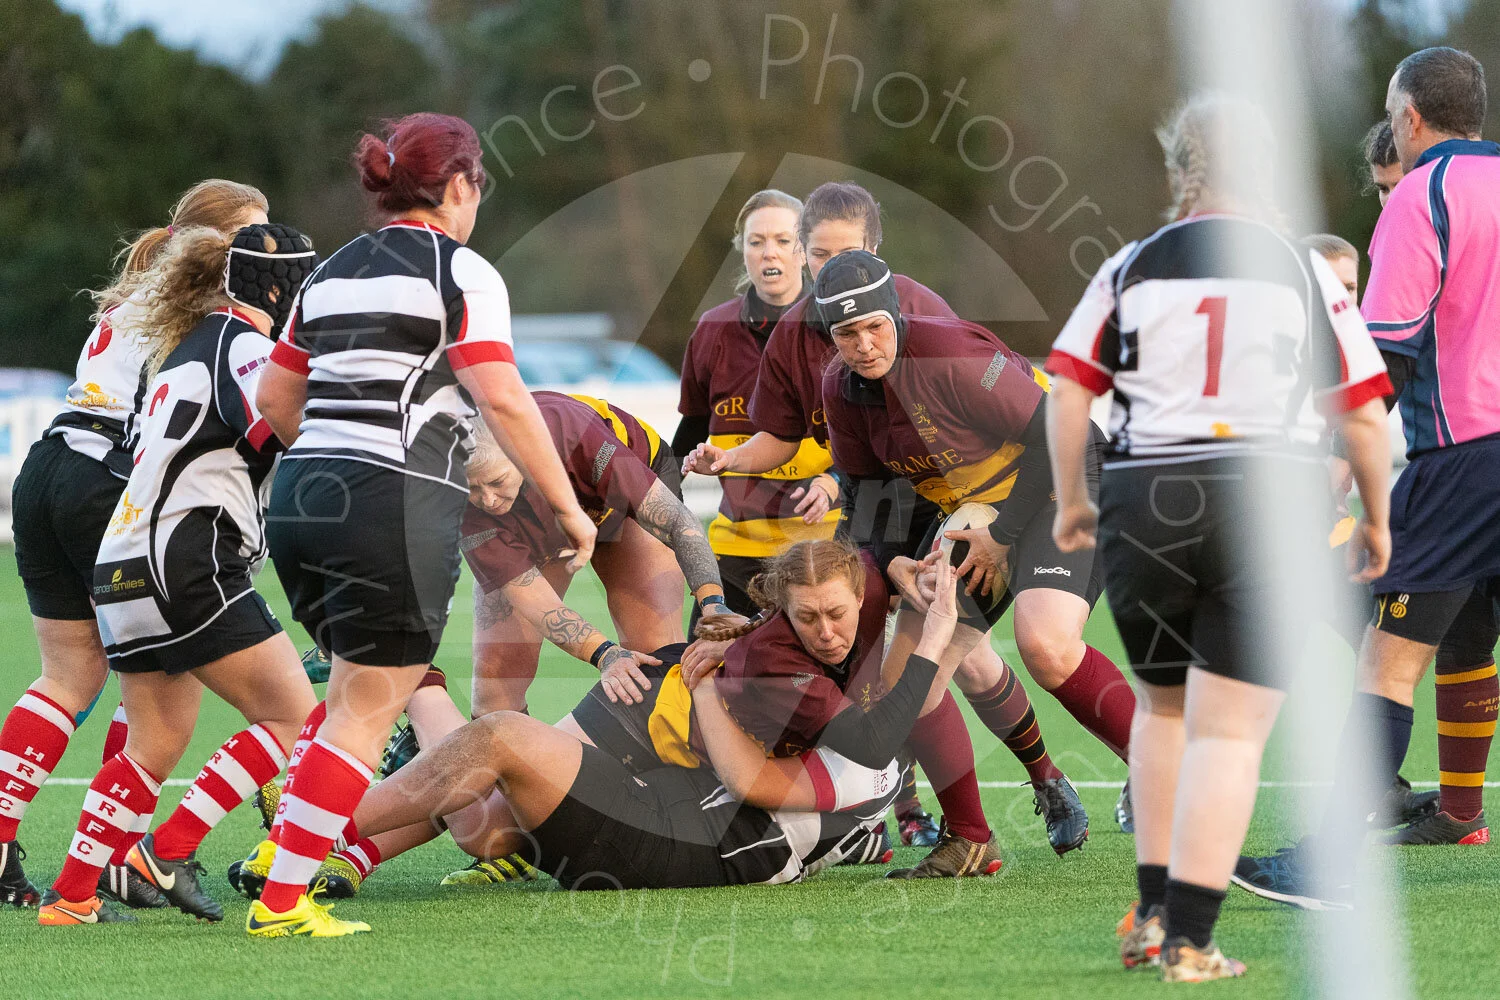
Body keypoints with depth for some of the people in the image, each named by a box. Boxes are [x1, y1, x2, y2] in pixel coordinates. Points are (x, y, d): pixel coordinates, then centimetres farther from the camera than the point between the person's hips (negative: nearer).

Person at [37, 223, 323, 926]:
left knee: (155, 747, 16)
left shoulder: (188, 345, 21)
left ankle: (70, 894, 12)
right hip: (188, 568, -10)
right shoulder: (241, 343, -8)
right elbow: (283, 426, -27)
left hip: (126, 571, 10)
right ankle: (170, 850, -8)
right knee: (291, 712, -5)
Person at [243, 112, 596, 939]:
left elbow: (274, 399, 19)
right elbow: (502, 401, -12)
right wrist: (567, 506, -7)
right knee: (367, 712, 0)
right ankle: (281, 902, -3)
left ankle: (282, 853, 14)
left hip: (301, 498, 7)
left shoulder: (334, 272, 17)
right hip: (396, 510, -7)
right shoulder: (460, 272, -3)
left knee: (358, 689, 22)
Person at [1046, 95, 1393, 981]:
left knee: (1163, 707, 22)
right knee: (1229, 730, 0)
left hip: (1144, 505, 2)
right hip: (1272, 504, -2)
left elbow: (1068, 392, 1)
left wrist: (1072, 503, 14)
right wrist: (1376, 522, 14)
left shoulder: (1131, 269, 4)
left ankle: (1154, 914, 20)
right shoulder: (1307, 275, 1)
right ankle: (1191, 941, -5)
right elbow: (1365, 415, 1)